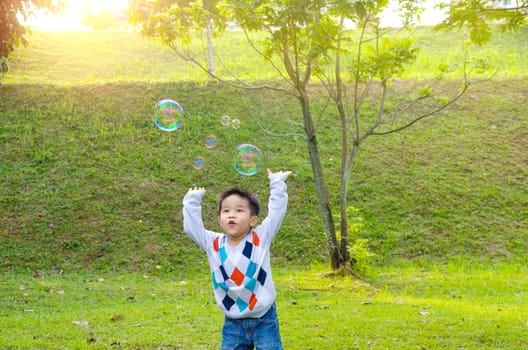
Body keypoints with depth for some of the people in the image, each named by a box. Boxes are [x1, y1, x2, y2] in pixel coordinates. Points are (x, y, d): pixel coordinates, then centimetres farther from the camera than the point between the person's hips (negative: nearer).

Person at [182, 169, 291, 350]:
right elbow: (191, 227, 0)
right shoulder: (213, 244, 0)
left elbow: (277, 212, -8)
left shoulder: (261, 238, -6)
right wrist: (192, 201, 1)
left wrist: (277, 184, -6)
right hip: (233, 322, 2)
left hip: (263, 319, -2)